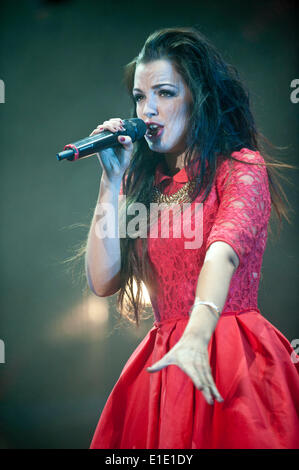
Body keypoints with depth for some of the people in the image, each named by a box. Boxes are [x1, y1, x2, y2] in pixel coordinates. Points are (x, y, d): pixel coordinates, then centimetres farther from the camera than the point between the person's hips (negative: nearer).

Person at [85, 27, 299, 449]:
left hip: (231, 357, -4)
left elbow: (223, 251, -23)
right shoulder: (144, 184, 12)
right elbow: (103, 281, 2)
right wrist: (112, 180, 0)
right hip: (166, 360, 5)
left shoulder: (242, 167, -4)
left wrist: (197, 336, -40)